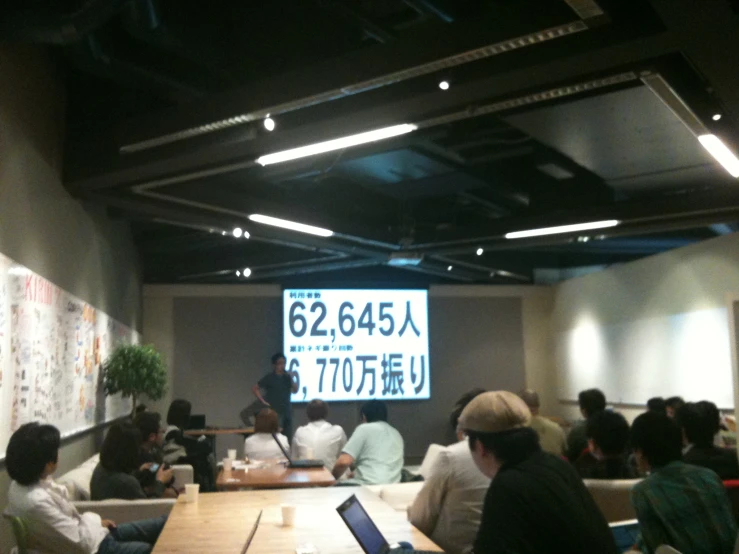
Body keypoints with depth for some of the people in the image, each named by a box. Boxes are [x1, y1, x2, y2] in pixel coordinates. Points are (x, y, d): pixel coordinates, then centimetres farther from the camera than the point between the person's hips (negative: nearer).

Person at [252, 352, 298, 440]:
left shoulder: (287, 376, 7)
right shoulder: (269, 377, -5)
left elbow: (295, 390, 4)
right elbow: (254, 389, -4)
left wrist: (291, 378, -8)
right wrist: (263, 401, -9)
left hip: (287, 411, 5)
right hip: (275, 411, -5)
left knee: (288, 437, 7)